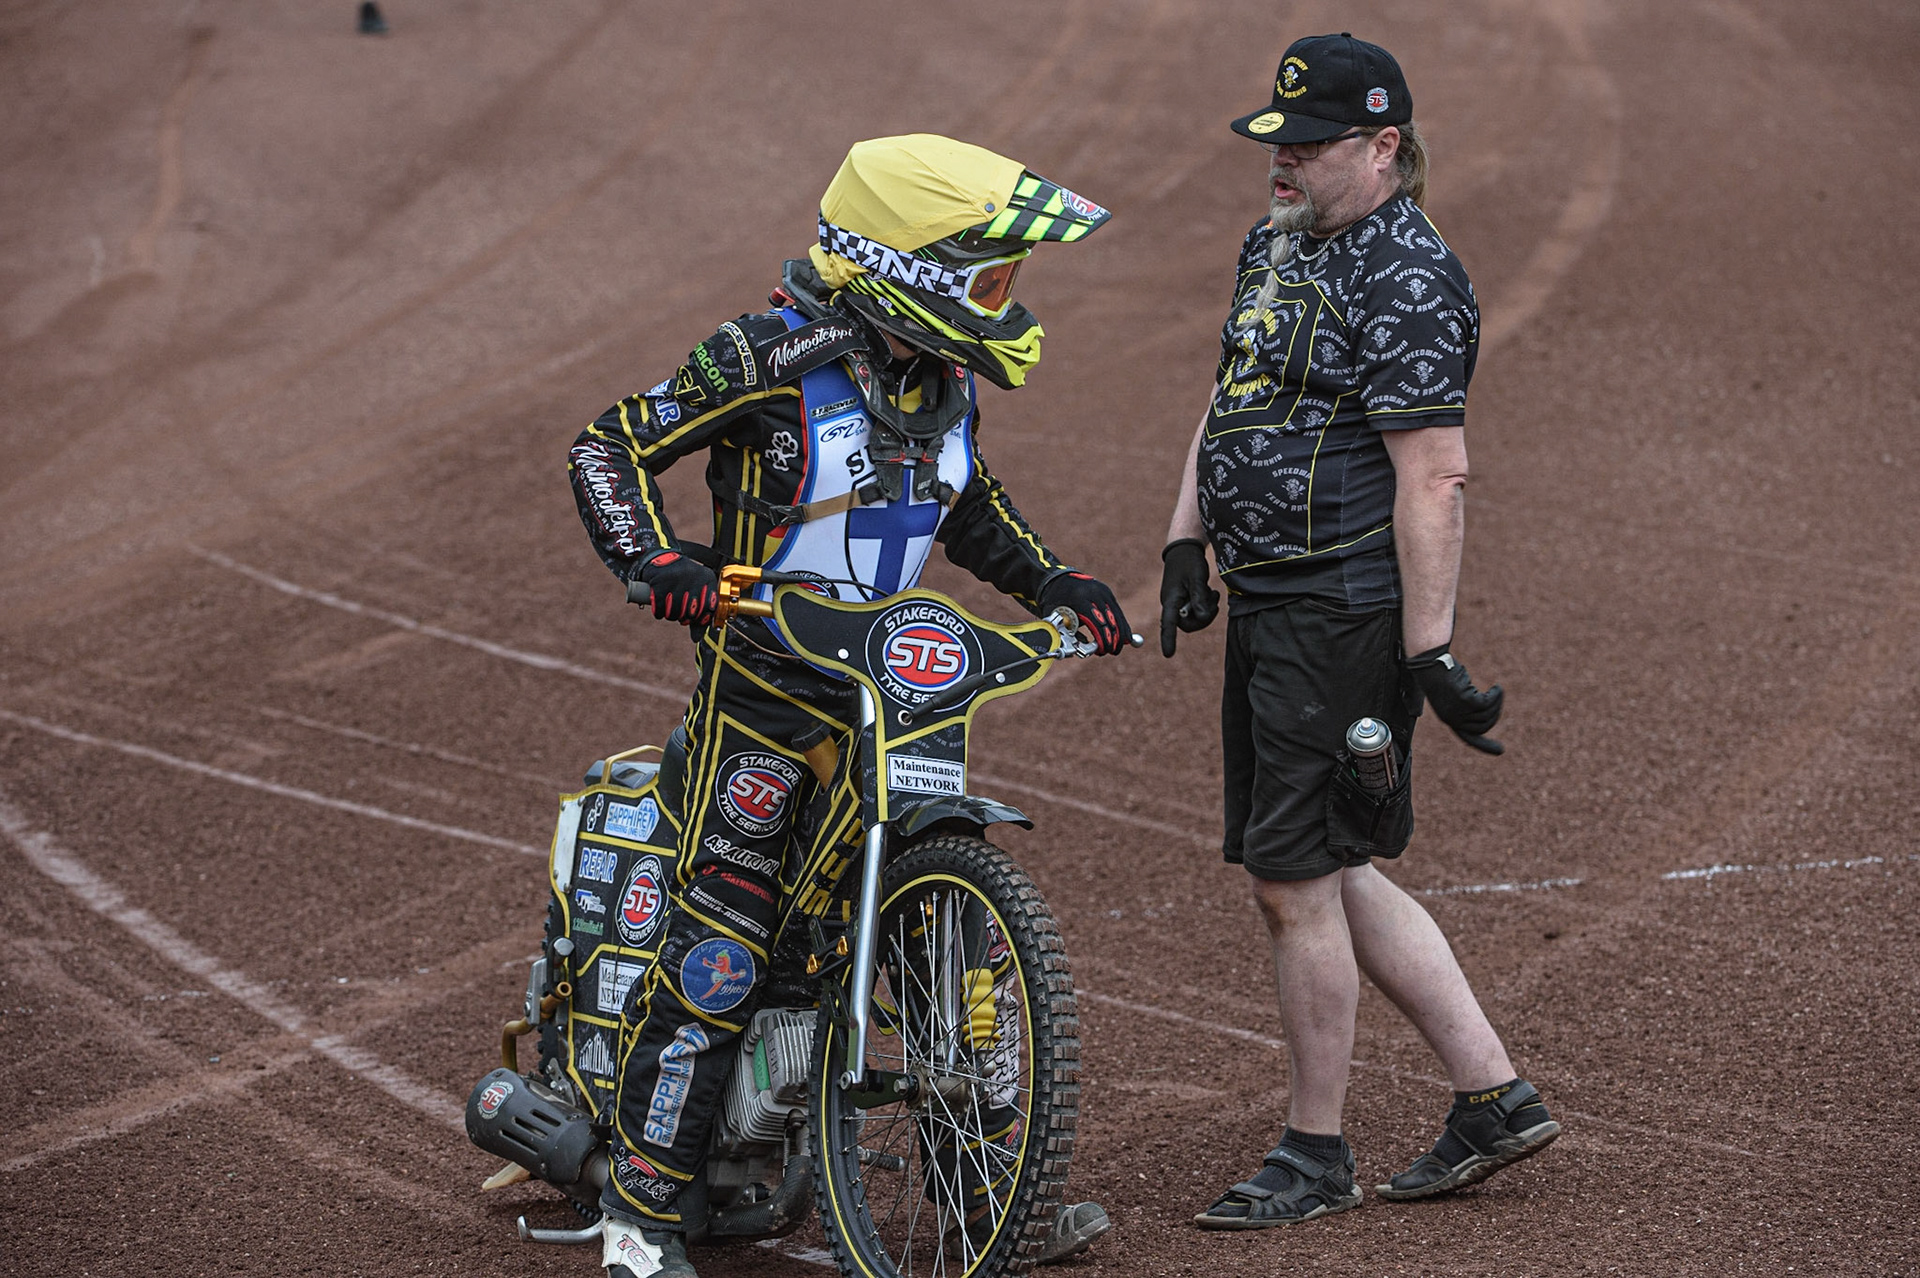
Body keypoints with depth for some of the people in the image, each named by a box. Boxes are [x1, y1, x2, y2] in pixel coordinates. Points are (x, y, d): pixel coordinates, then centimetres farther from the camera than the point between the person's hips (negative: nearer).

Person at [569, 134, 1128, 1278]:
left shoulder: (945, 377, 7)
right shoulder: (776, 357, -15)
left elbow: (970, 506, 25)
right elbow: (609, 444, -12)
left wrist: (1056, 582, 11)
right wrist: (657, 560, -27)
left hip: (894, 686, 7)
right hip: (766, 685, -7)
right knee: (723, 943, -10)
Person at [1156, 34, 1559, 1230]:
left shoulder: (1406, 278, -16)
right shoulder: (1275, 246, 14)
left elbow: (1433, 477, -20)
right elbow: (1230, 403, 25)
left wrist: (1433, 650, -23)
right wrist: (1186, 542, 15)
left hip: (1347, 614, -10)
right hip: (1269, 602, 10)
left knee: (1296, 877, -5)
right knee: (1326, 873, 14)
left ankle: (1317, 1153, 8)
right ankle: (1495, 1096, 20)